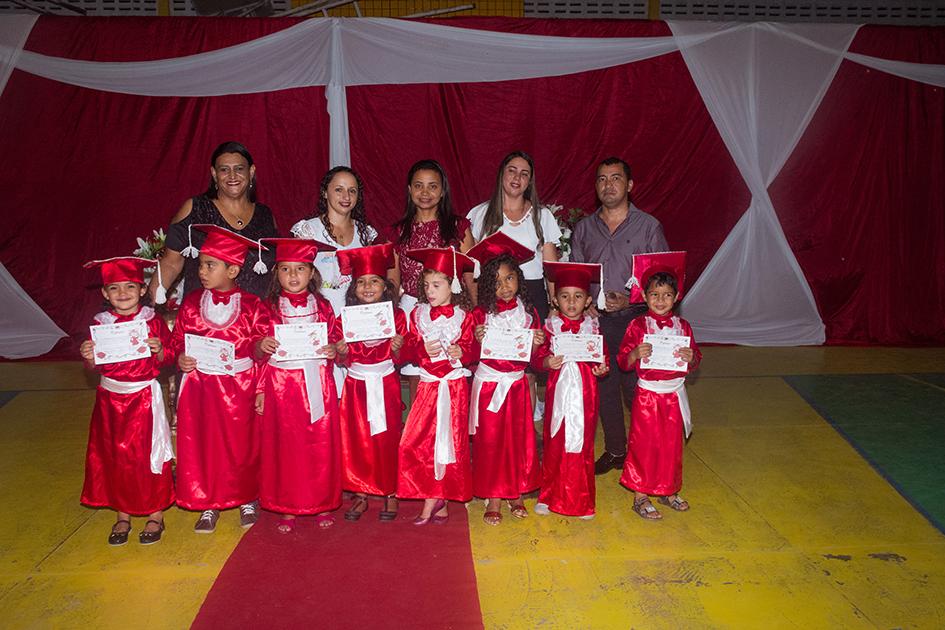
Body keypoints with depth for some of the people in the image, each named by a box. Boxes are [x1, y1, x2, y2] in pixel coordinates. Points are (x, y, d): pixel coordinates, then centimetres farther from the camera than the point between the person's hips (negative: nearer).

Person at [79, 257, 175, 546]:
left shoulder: (153, 322, -5)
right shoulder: (100, 324, 2)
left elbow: (167, 358, -1)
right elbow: (94, 367, 7)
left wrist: (159, 350, -21)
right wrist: (88, 356, -14)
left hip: (145, 397, -3)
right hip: (111, 398, 3)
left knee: (150, 454, 3)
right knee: (114, 455, 9)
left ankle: (156, 514, 17)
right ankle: (123, 515, 25)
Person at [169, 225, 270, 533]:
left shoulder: (253, 306, -8)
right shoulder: (191, 303, 0)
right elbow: (177, 342, 9)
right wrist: (180, 359, -13)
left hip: (240, 387, -2)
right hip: (200, 388, 2)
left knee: (242, 446, 10)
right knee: (203, 446, 9)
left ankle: (246, 499, 30)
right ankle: (208, 504, 26)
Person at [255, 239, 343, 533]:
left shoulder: (322, 307, 5)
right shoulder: (269, 308, 3)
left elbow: (335, 340, 9)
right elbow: (258, 353, 7)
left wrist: (333, 350, -10)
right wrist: (262, 346, -12)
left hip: (317, 385, 1)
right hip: (280, 385, 0)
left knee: (321, 445, 4)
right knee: (284, 446, 4)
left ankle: (322, 503, 20)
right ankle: (287, 507, 18)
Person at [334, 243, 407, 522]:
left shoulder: (396, 316, -2)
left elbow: (400, 360, -1)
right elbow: (344, 362, 5)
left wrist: (398, 348, -21)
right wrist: (341, 352, -16)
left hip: (386, 384, -2)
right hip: (356, 384, 2)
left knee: (388, 438, 3)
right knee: (357, 439, 5)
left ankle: (390, 494, 17)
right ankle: (360, 494, 18)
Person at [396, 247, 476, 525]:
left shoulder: (463, 316, 0)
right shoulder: (418, 314, 6)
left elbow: (471, 349, -2)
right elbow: (406, 350, 3)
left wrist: (461, 352, -23)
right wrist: (423, 351, -16)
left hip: (455, 386, -2)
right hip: (427, 385, 2)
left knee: (450, 440, 1)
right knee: (418, 440, -3)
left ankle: (433, 498, 14)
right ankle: (437, 501, 9)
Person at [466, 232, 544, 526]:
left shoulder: (528, 312, 3)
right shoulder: (480, 314, -4)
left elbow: (534, 355, 8)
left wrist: (538, 343, -13)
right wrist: (477, 340, -23)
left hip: (517, 383, 2)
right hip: (488, 384, -2)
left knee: (518, 439, 8)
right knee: (489, 440, 2)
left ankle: (516, 494, 23)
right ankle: (492, 499, 14)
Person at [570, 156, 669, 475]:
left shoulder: (648, 226, 1)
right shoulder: (584, 227, 11)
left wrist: (630, 300, -15)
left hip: (636, 320, -3)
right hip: (595, 319, 3)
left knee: (637, 389, -4)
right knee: (605, 388, 10)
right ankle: (614, 451, 24)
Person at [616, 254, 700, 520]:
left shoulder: (682, 326, 4)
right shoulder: (638, 325, -7)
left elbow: (694, 363, 8)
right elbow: (623, 362, -7)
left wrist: (691, 357, -15)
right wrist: (636, 353, -27)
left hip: (674, 395, 4)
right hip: (647, 395, -4)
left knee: (672, 444, 13)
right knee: (644, 445, 3)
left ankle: (668, 491, 31)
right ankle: (640, 496, 16)